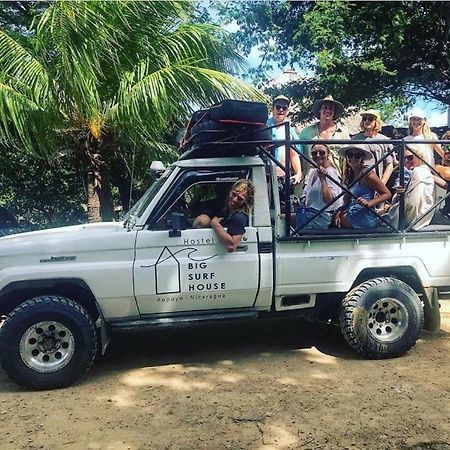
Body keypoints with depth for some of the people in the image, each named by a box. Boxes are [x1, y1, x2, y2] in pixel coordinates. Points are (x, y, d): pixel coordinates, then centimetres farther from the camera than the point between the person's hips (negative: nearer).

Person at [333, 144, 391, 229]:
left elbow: (387, 194, -12)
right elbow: (347, 201, 9)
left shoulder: (367, 174, -14)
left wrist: (369, 203, -24)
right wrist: (338, 213, -6)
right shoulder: (350, 174, 8)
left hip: (363, 219, -8)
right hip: (352, 214, 8)